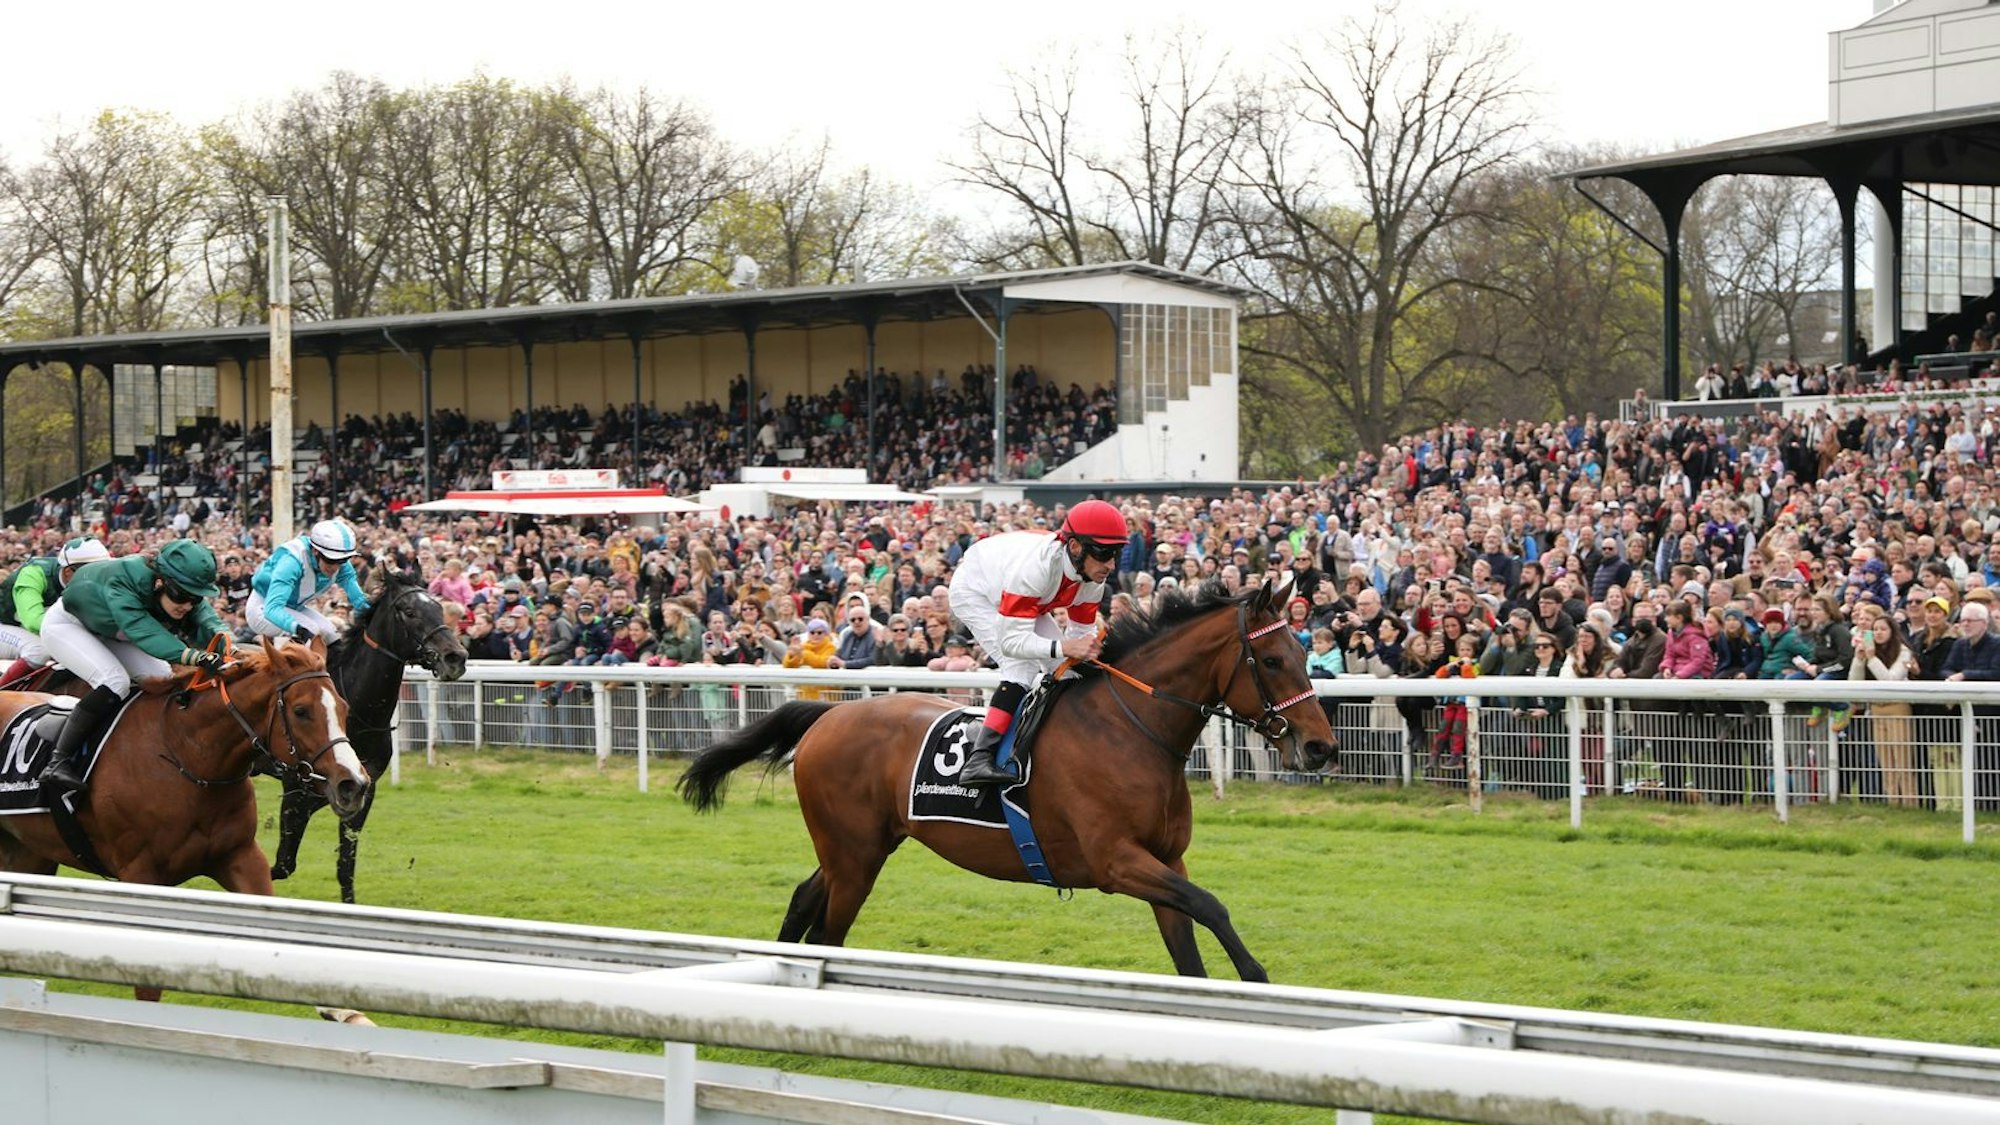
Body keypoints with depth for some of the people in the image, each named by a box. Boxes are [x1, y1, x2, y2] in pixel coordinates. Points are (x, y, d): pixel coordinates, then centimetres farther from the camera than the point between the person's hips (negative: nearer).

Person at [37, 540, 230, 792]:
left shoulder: (184, 590, -24)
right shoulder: (121, 584, -44)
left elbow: (208, 620, -34)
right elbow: (142, 630, -56)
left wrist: (224, 643, -59)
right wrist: (195, 656, -71)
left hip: (108, 634, 8)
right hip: (67, 625, -8)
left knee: (165, 679, -5)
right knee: (114, 681, -28)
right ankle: (59, 763, -28)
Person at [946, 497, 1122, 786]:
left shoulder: (1093, 577, -20)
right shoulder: (1036, 567, -43)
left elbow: (1082, 633, -8)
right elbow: (1012, 641, -45)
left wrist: (1094, 648, -29)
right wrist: (1063, 647, -58)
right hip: (974, 592, -9)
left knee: (1065, 666, -1)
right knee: (1022, 666, -26)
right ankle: (979, 759, -36)